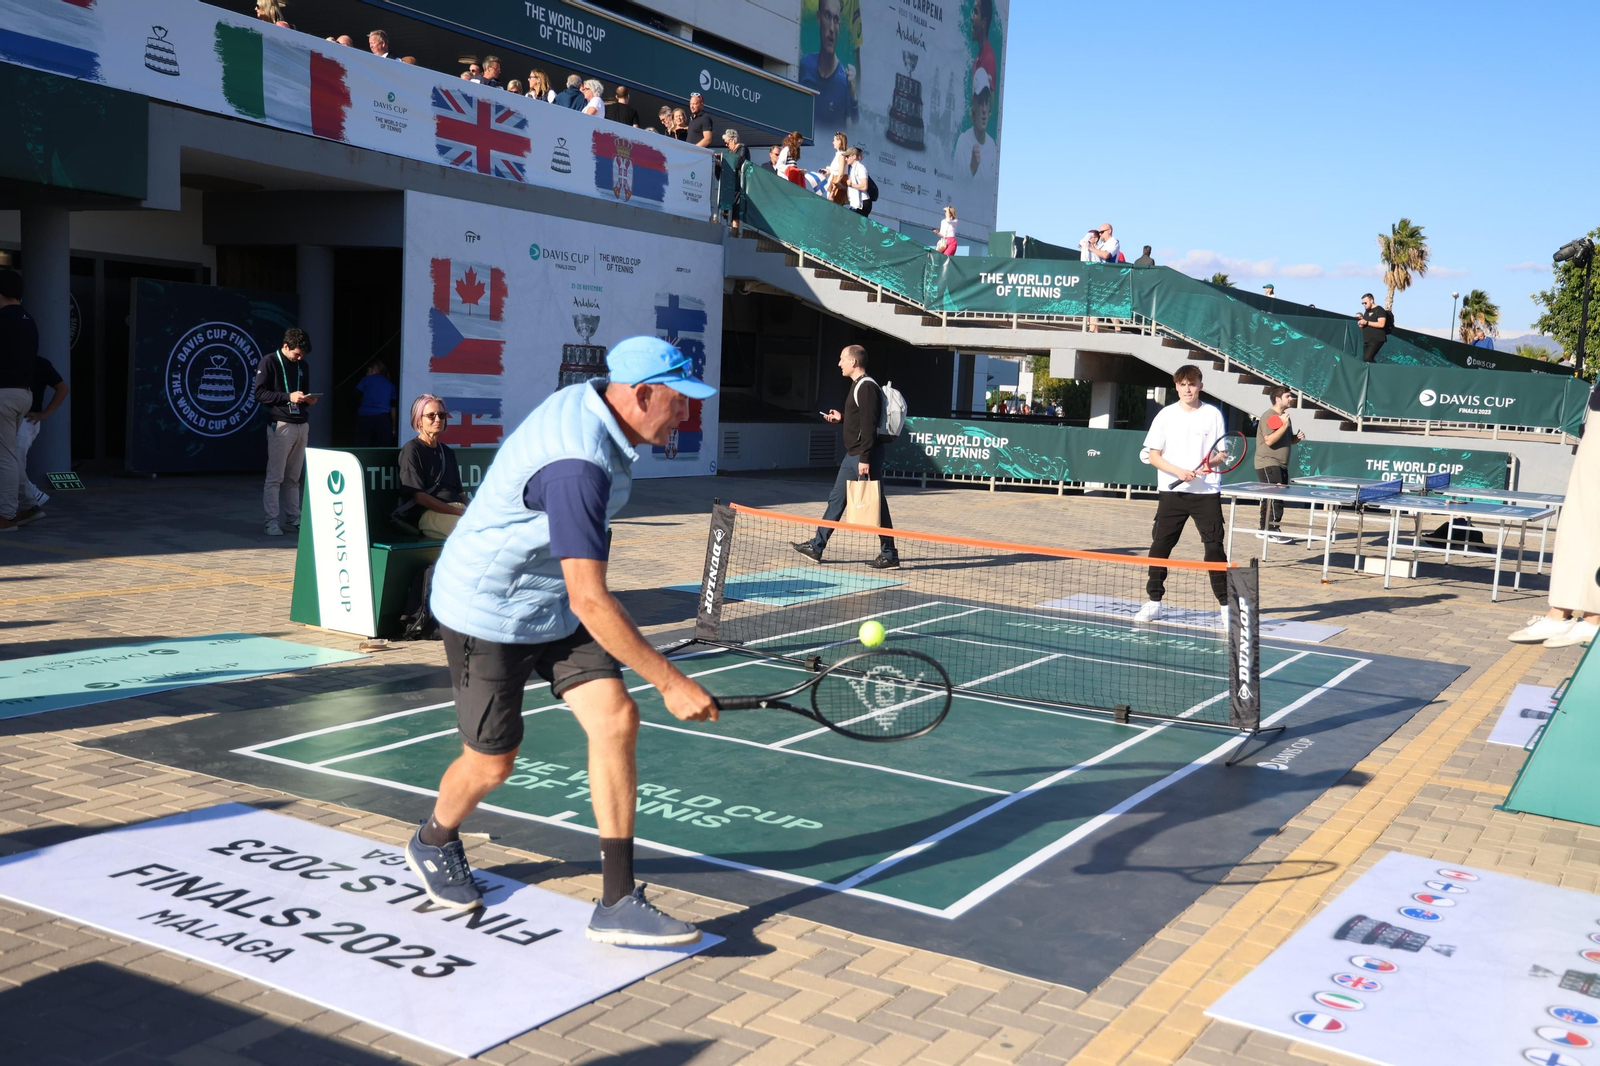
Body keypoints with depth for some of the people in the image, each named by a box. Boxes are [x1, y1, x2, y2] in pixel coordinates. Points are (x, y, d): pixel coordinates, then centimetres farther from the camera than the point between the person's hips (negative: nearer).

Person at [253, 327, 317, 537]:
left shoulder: (302, 365, 14)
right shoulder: (269, 362, -4)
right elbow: (260, 394, -10)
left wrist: (308, 399, 1)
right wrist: (288, 397, -19)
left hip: (301, 425, 6)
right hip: (280, 425, -6)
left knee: (293, 478, 9)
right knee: (275, 477, -4)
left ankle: (293, 520, 13)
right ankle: (271, 522, -1)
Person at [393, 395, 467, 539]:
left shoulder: (447, 452, 26)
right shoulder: (411, 450, 4)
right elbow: (419, 496, -6)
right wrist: (460, 512, -13)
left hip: (458, 509, 7)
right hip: (428, 514, -7)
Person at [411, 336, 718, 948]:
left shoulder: (591, 401, -4)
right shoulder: (578, 465, -34)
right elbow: (589, 601, -36)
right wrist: (671, 683, -33)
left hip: (552, 604, 8)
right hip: (488, 610, -8)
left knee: (616, 721, -8)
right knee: (493, 762, 6)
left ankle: (617, 904, -4)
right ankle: (433, 844, 41)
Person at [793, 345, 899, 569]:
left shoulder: (867, 387, -16)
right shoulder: (857, 386, 15)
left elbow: (869, 426, -23)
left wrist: (865, 459, -25)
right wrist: (841, 419, 16)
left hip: (864, 456, -11)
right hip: (852, 455, 11)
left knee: (876, 505, -4)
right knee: (836, 499, 14)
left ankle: (889, 556, 4)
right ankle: (816, 547, 21)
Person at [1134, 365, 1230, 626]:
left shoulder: (1213, 414, 4)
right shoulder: (1166, 415, 4)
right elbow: (1154, 456, 2)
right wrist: (1179, 471, -13)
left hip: (1206, 492, -1)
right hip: (1171, 491, 1)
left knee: (1214, 547, -3)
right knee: (1160, 546, 1)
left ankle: (1226, 605, 5)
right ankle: (1154, 601, 12)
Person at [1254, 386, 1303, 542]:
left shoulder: (1285, 416, 17)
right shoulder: (1268, 416, -13)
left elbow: (1288, 439, 27)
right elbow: (1269, 440, -21)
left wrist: (1297, 437, 5)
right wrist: (1284, 425, -25)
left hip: (1281, 466, 10)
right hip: (1268, 464, -10)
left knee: (1271, 499, 11)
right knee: (1275, 497, -15)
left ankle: (1265, 529, 16)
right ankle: (1272, 532, -16)